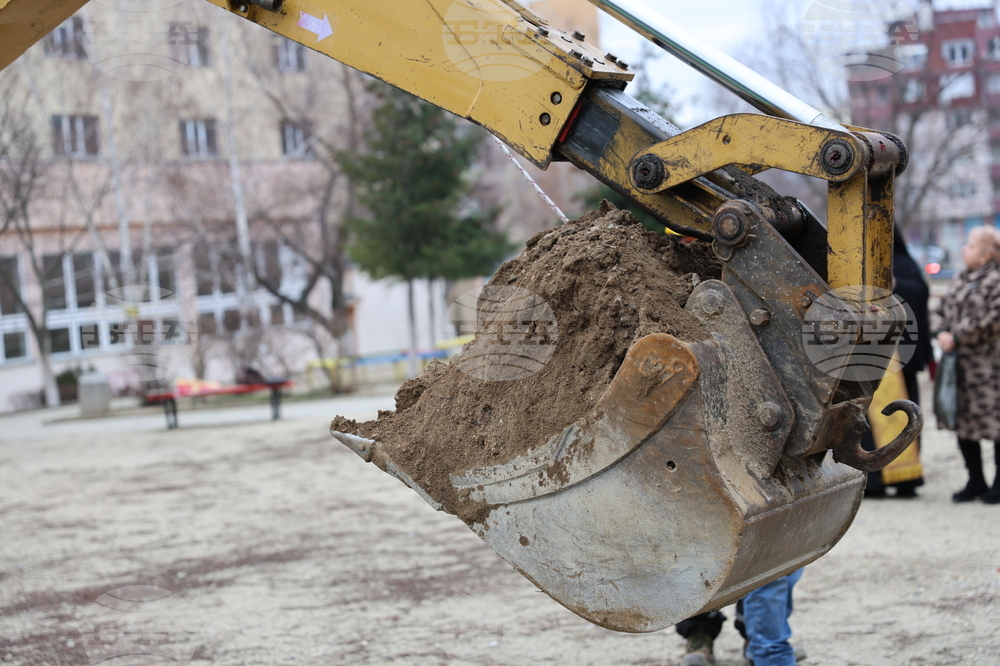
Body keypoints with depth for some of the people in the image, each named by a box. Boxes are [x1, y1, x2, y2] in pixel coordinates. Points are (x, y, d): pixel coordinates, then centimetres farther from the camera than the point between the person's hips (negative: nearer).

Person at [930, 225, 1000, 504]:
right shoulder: (961, 280, 16)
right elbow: (940, 310, 16)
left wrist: (957, 337, -16)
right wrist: (942, 332, -5)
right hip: (959, 363, 8)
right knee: (963, 423, 11)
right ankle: (976, 481, 23)